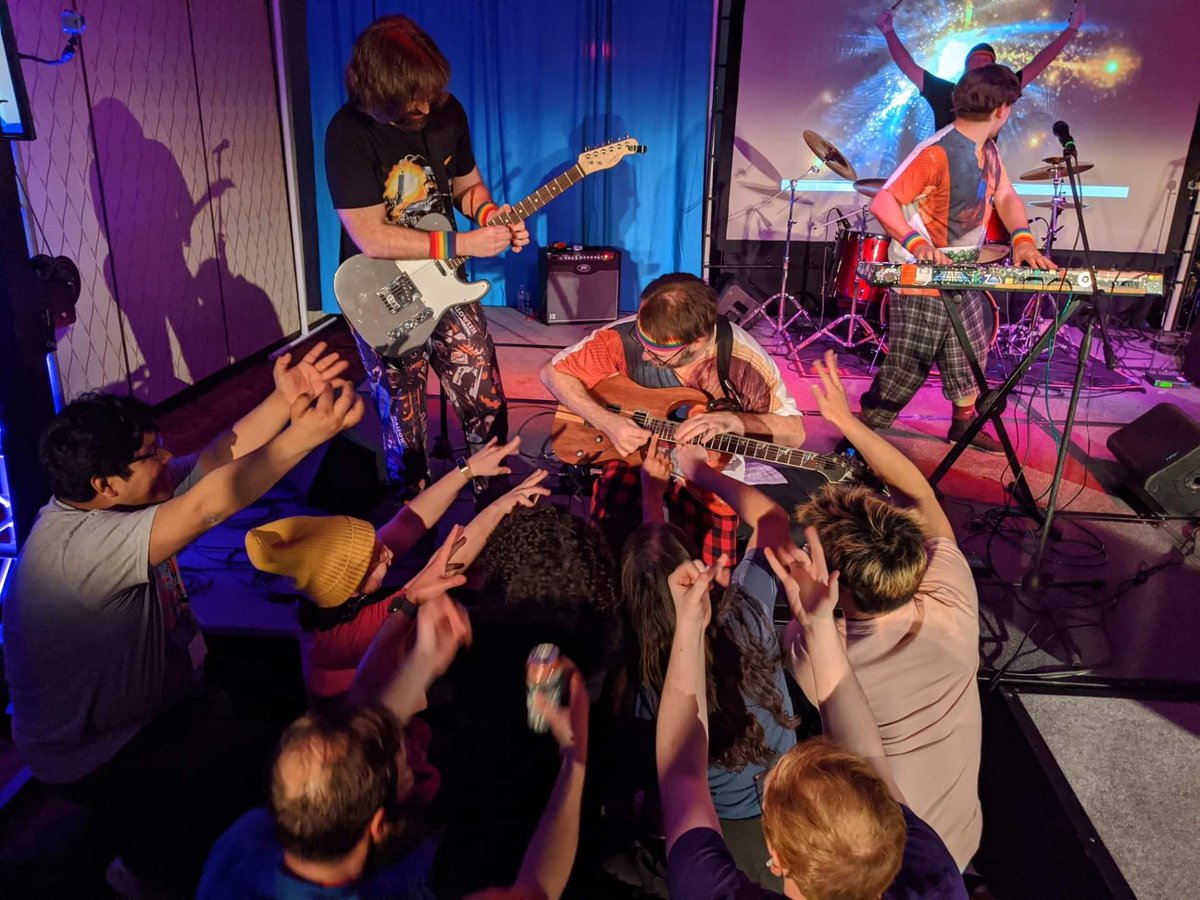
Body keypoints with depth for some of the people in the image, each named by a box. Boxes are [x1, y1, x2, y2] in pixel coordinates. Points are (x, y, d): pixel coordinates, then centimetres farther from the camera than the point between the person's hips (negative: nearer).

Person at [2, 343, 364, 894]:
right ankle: (154, 862, 14)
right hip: (92, 759, -9)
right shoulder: (77, 547, -36)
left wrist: (284, 401, -24)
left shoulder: (116, 500, -8)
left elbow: (218, 459, -11)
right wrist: (307, 432, -45)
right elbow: (208, 504, -46)